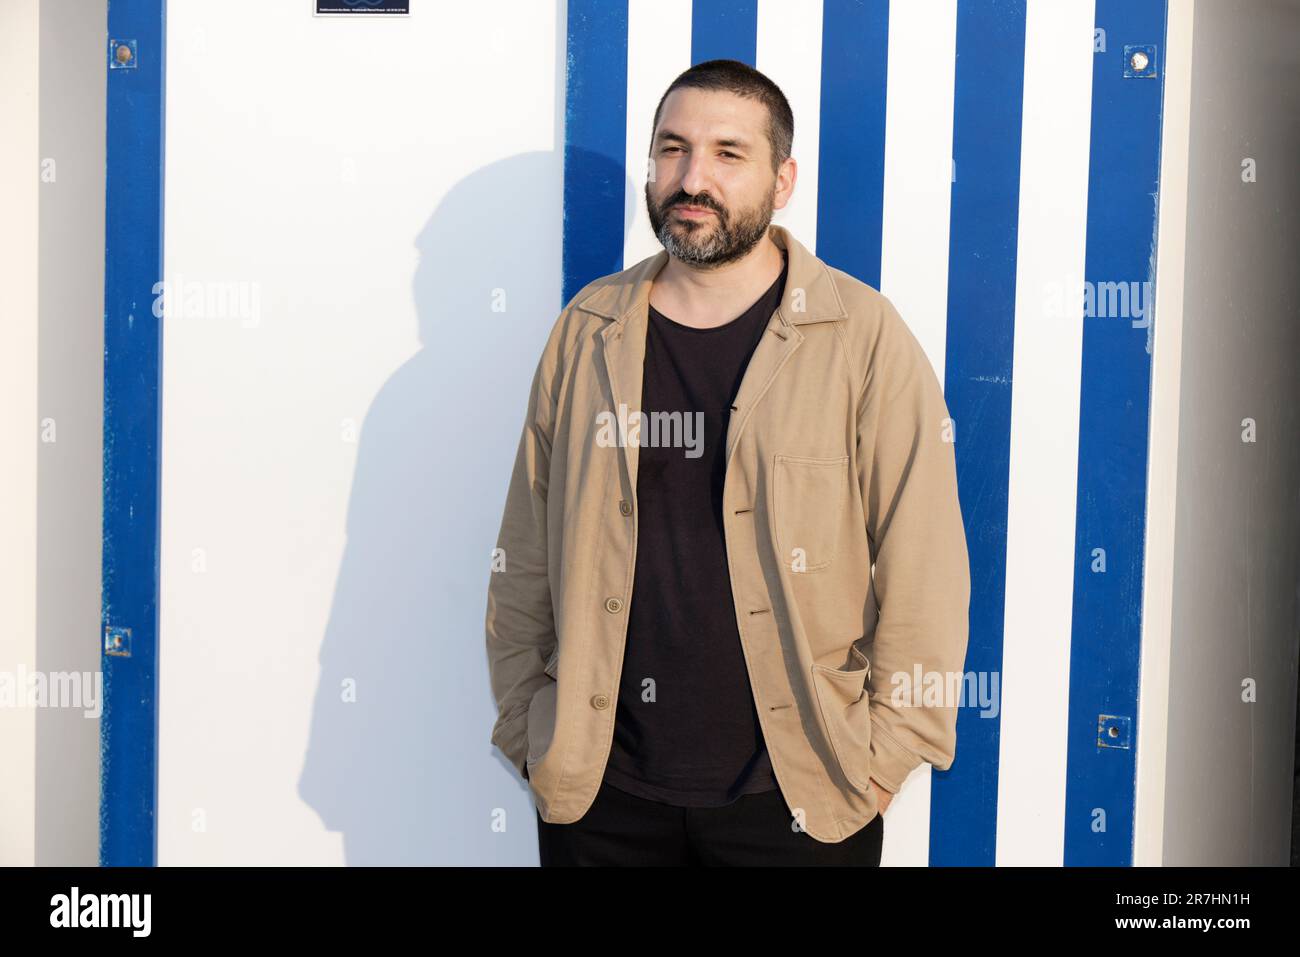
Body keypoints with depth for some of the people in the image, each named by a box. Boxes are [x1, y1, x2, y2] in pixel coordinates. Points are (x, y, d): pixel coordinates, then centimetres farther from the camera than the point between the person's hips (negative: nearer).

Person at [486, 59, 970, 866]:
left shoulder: (862, 335, -6)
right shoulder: (589, 330, 3)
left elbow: (922, 568, -7)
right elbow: (526, 557, 6)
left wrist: (883, 759, -9)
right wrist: (527, 731, 3)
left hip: (796, 798, -2)